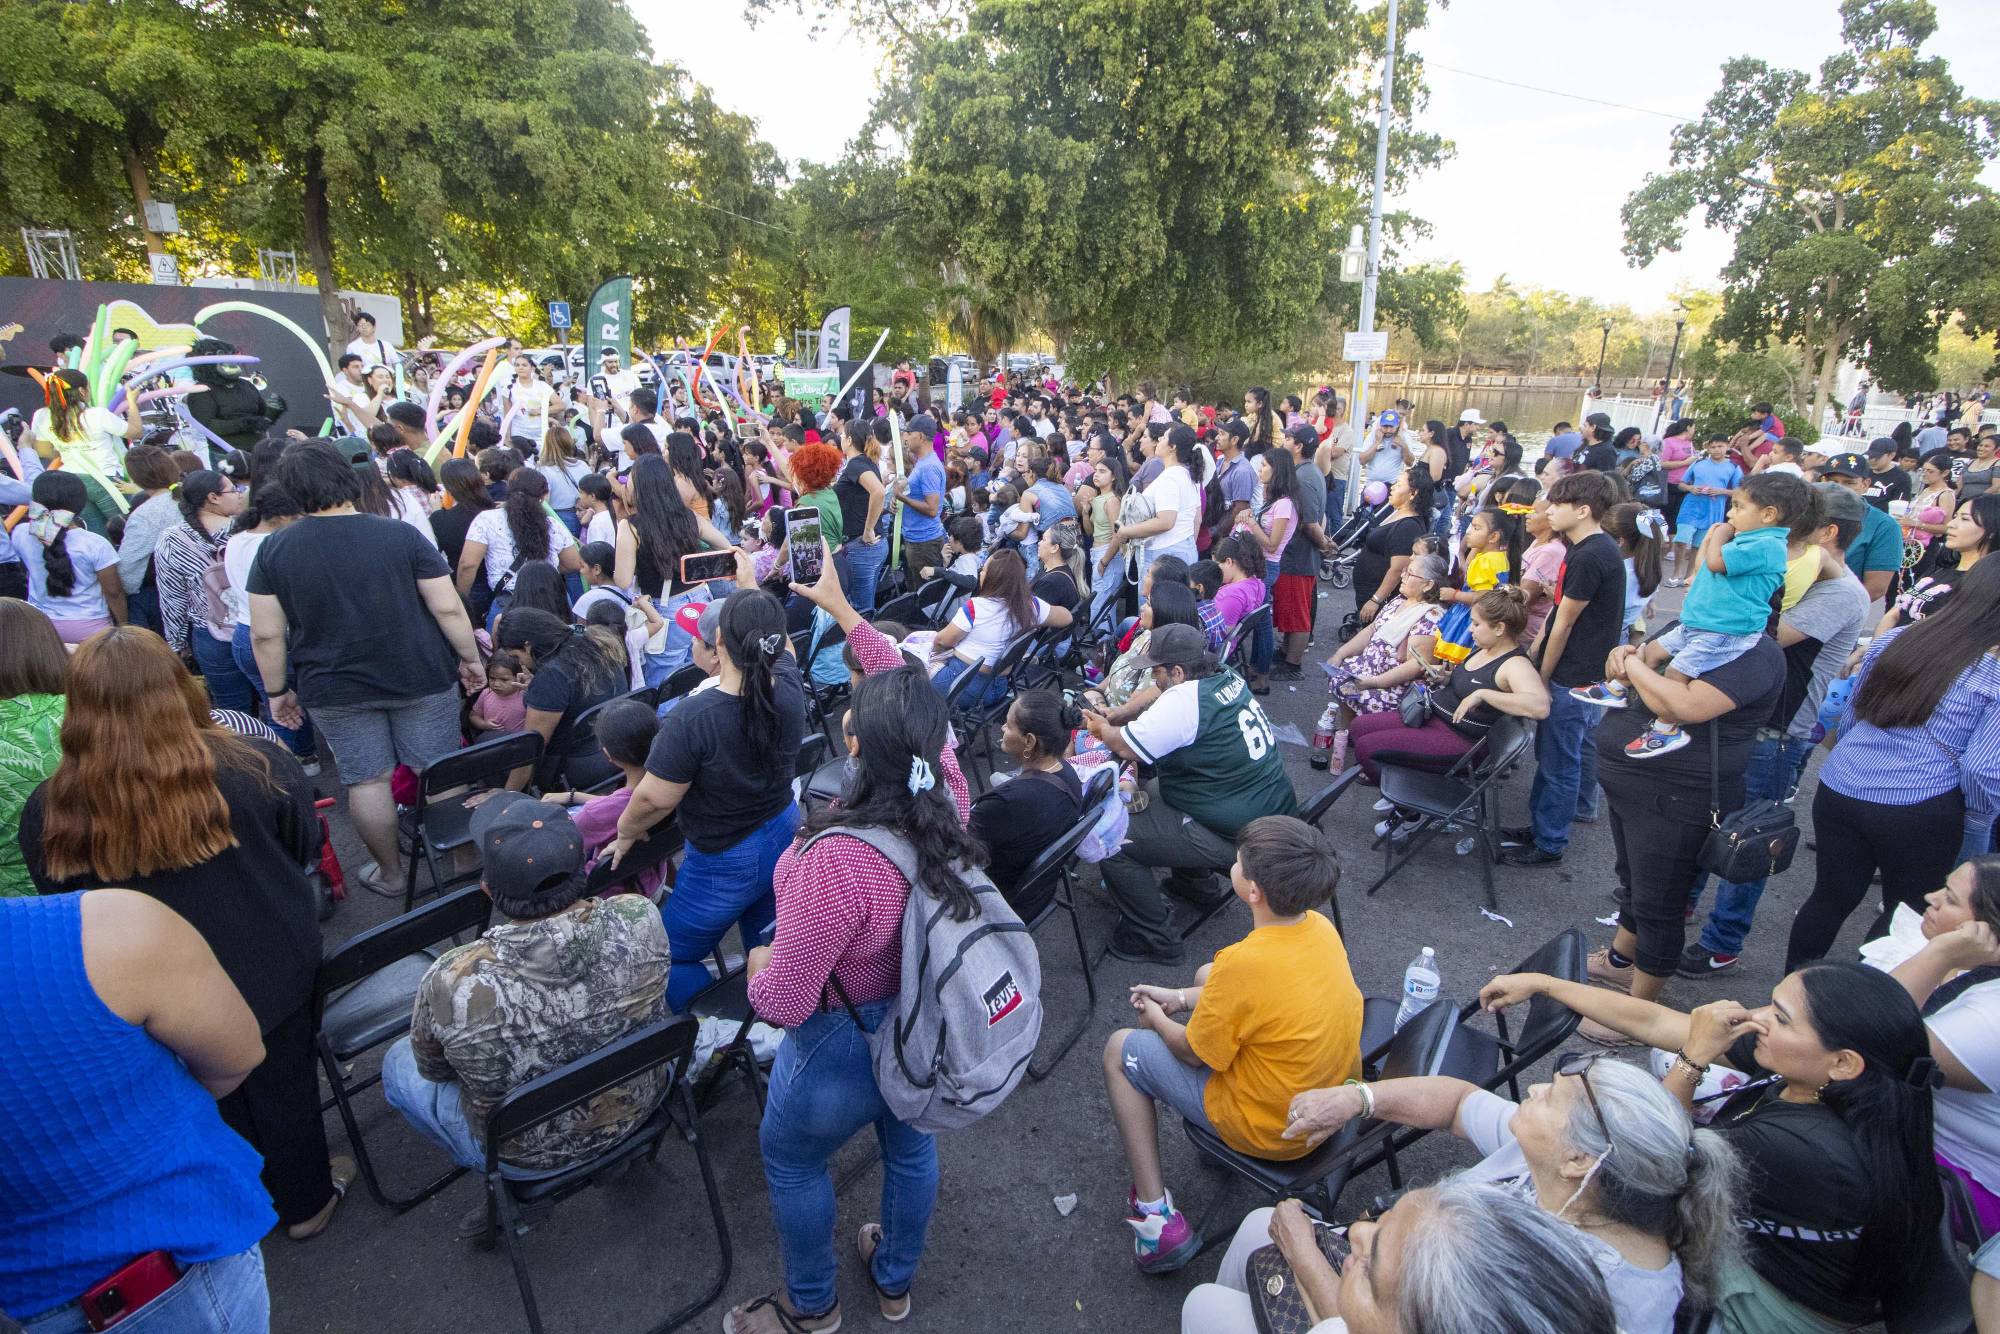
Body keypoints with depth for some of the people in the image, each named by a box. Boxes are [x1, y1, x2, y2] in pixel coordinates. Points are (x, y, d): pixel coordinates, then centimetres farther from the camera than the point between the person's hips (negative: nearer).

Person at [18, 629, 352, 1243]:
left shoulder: (49, 812, -21)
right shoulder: (257, 766, -24)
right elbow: (307, 848, -6)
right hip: (270, 974, -1)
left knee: (210, 1106, 25)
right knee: (283, 1088, 21)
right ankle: (307, 1201, 41)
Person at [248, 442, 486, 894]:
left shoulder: (273, 550, -5)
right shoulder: (400, 534, -10)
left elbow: (266, 635, -3)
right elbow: (448, 607, -10)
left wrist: (277, 691, 10)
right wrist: (471, 658, 2)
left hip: (334, 689, 1)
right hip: (421, 678, -1)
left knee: (366, 779, 13)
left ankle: (389, 870, 25)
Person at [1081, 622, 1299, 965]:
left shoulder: (1183, 700, -23)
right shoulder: (1229, 678, 3)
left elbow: (1125, 746, -18)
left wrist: (1104, 730, 3)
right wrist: (1110, 722, 8)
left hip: (1236, 837, -9)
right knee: (1152, 791, 26)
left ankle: (1154, 939, 6)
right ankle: (1199, 885, 36)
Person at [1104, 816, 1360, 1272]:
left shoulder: (1243, 962, -34)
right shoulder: (1321, 926, -11)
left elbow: (1193, 1052, -17)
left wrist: (1156, 1019, 4)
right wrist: (1181, 998, 9)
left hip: (1271, 1131, -7)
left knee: (1120, 1050, 8)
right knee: (1206, 974, 21)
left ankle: (1155, 1215, 9)